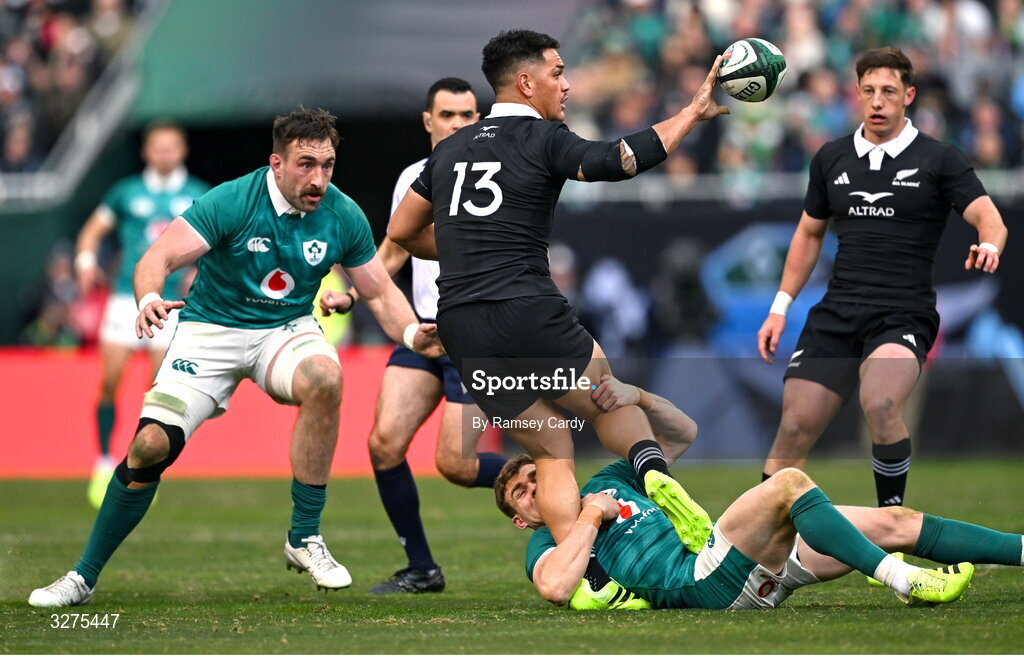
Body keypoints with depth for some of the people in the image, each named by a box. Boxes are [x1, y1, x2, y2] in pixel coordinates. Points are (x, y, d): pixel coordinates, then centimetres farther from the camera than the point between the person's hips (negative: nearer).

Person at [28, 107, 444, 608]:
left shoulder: (342, 216, -8)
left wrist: (412, 334, -18)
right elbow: (159, 257, -23)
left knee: (323, 378, -34)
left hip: (286, 329, 2)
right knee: (150, 445, -15)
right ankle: (84, 576, 5)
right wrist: (149, 299, -46)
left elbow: (380, 292, 2)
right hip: (211, 329, -2)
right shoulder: (231, 202, -19)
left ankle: (304, 538, -21)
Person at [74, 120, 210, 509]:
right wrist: (86, 262, -3)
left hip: (173, 301, -1)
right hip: (127, 297, 1)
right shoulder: (127, 193, 7)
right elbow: (93, 230, 15)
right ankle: (104, 466, 4)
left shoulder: (199, 196, 5)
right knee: (110, 382, -7)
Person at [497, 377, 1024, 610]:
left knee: (894, 524, -2)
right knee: (789, 483, -29)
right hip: (701, 580, -8)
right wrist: (591, 518, -3)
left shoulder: (607, 483, 32)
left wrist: (636, 397, 13)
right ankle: (906, 583, -38)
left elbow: (682, 432, 31)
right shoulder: (546, 544, 11)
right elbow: (555, 588, -14)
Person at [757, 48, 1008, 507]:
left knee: (879, 404, -32)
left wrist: (989, 246, -31)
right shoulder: (831, 158, 13)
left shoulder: (937, 159, 1)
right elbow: (809, 233, 23)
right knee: (795, 426, -6)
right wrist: (781, 306, 18)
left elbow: (989, 219, -7)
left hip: (903, 315, -4)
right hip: (836, 313, 4)